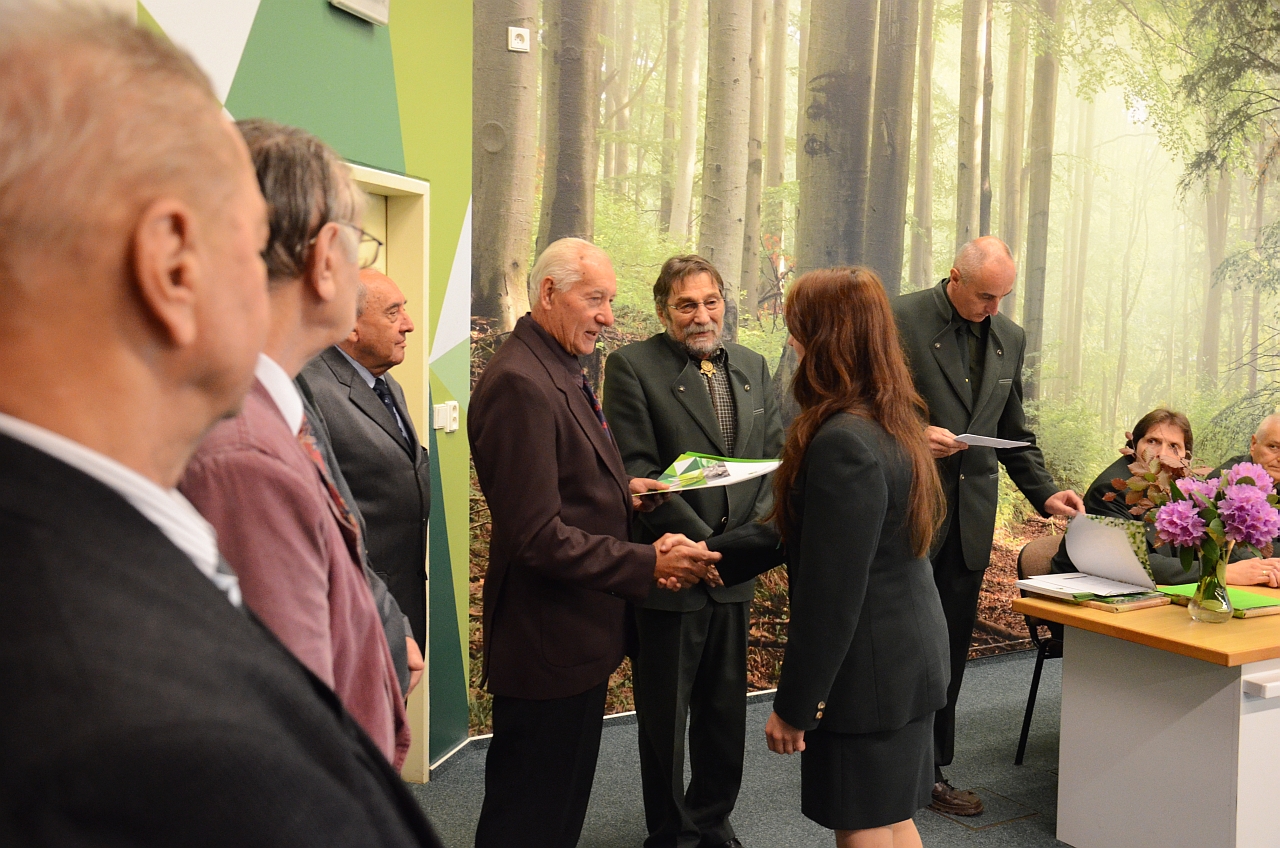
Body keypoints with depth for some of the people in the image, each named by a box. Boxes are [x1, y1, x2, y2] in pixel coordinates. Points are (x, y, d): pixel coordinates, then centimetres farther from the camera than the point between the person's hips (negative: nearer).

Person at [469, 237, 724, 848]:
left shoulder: (562, 370, 11)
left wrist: (621, 490, 4)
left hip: (581, 633, 10)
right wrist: (648, 565, -23)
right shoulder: (520, 384, -23)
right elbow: (537, 536, -26)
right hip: (547, 642, -10)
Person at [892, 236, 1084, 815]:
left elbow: (1014, 431, 16)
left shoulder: (1010, 339, 11)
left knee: (949, 652, 11)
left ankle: (932, 770, 25)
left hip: (969, 521, 5)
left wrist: (1044, 492, 4)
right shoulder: (900, 320, -7)